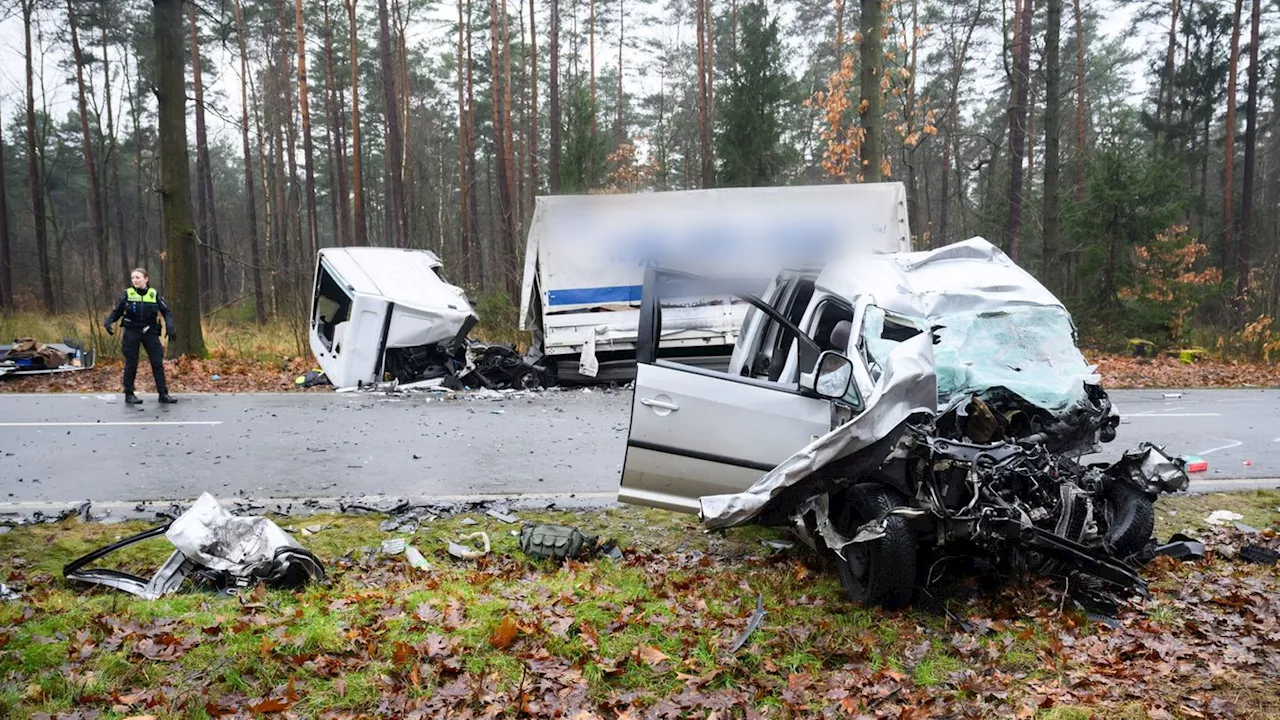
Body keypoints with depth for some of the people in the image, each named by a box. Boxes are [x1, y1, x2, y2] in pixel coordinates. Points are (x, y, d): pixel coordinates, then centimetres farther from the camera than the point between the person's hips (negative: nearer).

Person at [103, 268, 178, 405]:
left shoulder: (154, 294, 0)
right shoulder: (127, 294, -1)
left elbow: (167, 312, 1)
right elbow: (117, 311, 4)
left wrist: (169, 328, -13)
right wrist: (108, 322, -14)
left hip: (150, 332, 1)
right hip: (132, 332, -1)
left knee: (158, 363, -1)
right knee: (131, 364, 4)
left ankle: (163, 393, 4)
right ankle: (129, 394, 12)